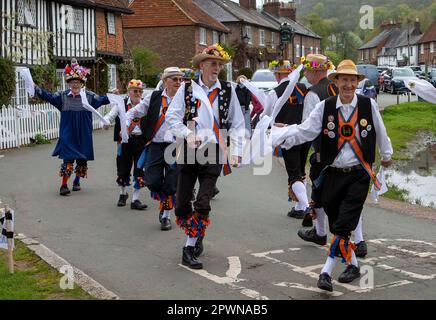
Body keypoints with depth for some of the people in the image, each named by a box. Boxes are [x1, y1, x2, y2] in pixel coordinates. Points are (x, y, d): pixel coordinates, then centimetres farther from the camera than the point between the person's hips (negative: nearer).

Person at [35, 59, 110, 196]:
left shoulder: (89, 96, 3)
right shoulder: (63, 96, 2)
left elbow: (101, 100, -3)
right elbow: (48, 96, -3)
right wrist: (35, 88, -15)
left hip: (83, 134, 2)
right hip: (68, 134, -2)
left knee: (82, 158, 9)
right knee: (68, 158, -8)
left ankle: (77, 181, 28)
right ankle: (64, 185, -3)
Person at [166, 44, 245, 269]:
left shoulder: (227, 91, 6)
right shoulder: (187, 88, 5)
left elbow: (237, 124, 9)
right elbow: (171, 117, 3)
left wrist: (236, 151, 1)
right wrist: (188, 133, -13)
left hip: (214, 154, -1)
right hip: (189, 151, 1)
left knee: (203, 204, -9)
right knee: (182, 204, 4)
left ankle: (190, 248, 0)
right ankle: (195, 237, 29)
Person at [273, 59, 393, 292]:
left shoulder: (368, 105, -2)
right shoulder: (324, 107, -2)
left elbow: (380, 132, 14)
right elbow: (304, 131, -10)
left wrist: (386, 155, 29)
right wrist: (282, 133, -28)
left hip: (359, 175, -2)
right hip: (333, 174, 2)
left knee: (343, 225, -12)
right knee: (336, 224, 11)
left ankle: (327, 271, -9)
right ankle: (352, 264, 30)